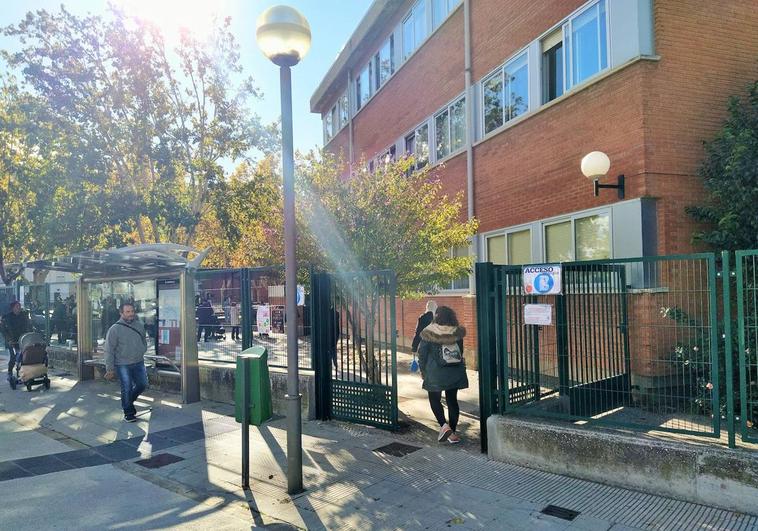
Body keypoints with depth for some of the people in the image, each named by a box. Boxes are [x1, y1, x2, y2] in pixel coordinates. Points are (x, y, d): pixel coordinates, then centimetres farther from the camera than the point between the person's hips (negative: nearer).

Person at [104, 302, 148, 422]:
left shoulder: (140, 325, 3)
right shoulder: (114, 329, -11)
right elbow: (109, 350, -9)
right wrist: (110, 369, -10)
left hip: (139, 363, 5)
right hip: (123, 365, -5)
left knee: (142, 385, 10)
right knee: (127, 389, 2)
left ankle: (129, 402, 36)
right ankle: (128, 412, 20)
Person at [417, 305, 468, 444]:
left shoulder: (429, 333, -12)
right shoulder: (457, 332, -1)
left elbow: (422, 353, -7)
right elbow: (461, 351, 8)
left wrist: (423, 370, 6)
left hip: (435, 373, -3)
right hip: (455, 372, 4)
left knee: (435, 399, 11)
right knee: (452, 400, 11)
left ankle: (444, 426, -9)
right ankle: (452, 432, 15)